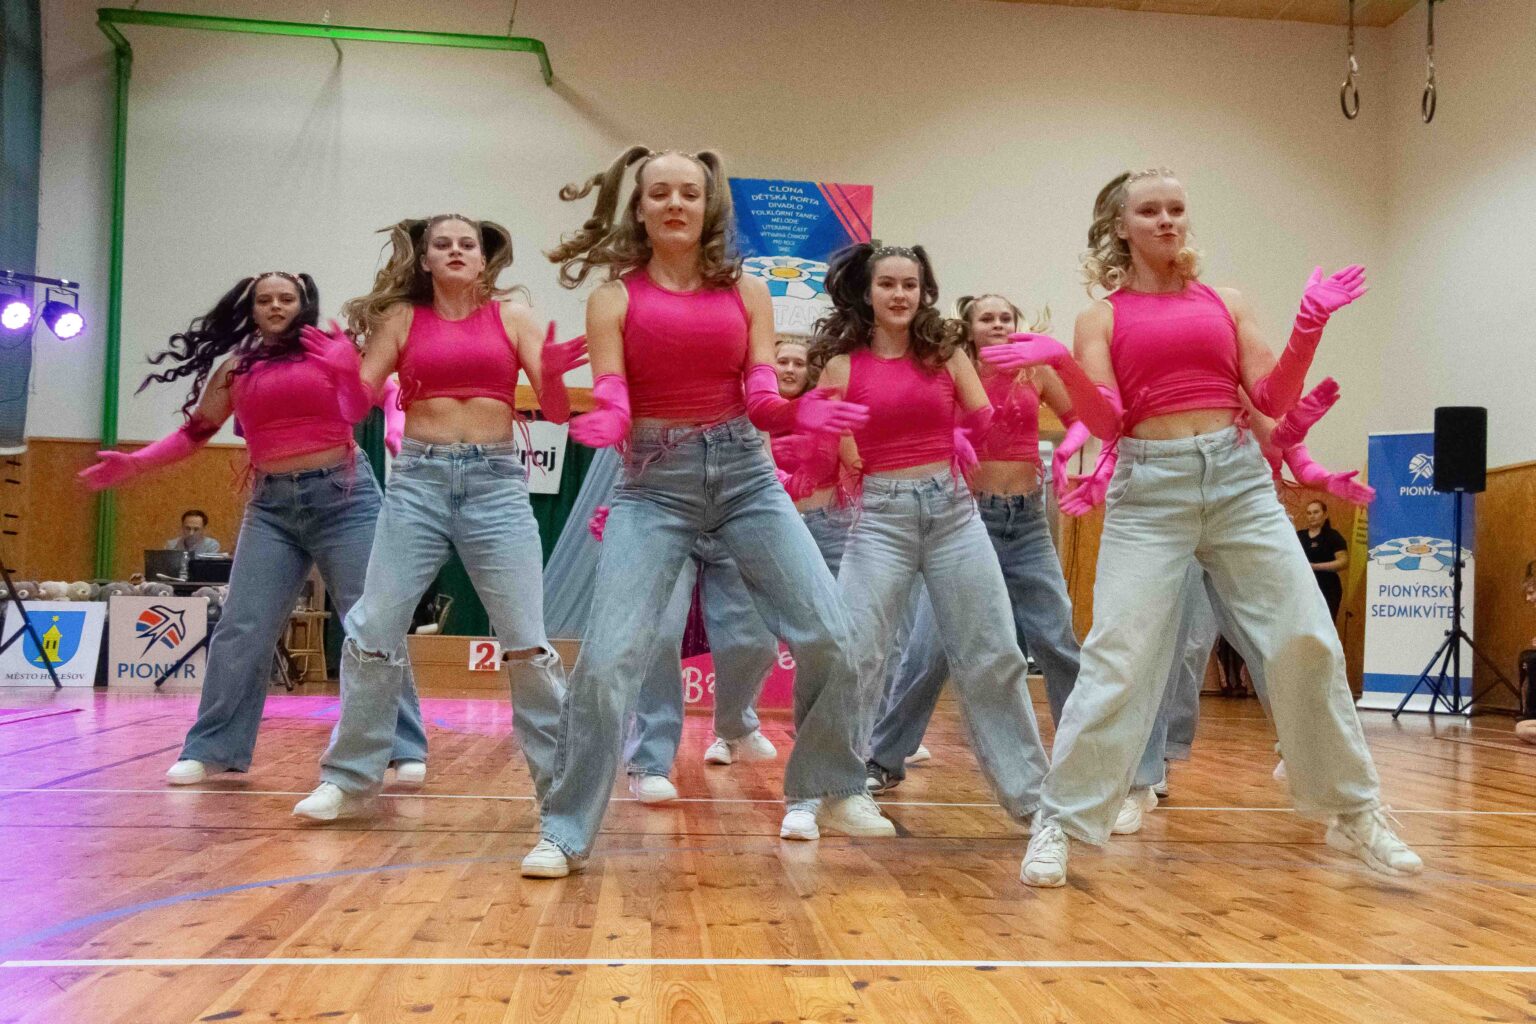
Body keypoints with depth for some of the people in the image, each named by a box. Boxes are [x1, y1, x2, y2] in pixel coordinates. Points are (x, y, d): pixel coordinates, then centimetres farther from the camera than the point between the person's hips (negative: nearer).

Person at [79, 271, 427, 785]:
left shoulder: (334, 350, 3)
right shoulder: (235, 368, 10)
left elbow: (359, 409, 0)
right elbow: (195, 431, 12)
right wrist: (135, 462, 4)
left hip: (342, 495, -3)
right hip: (272, 504, 3)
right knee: (240, 630, 2)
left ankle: (404, 748, 5)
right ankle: (211, 750, 13)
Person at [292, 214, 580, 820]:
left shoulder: (512, 317, 7)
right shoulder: (402, 318, 10)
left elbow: (557, 411, 1)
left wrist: (552, 376, -20)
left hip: (496, 481, -1)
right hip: (418, 479, 1)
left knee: (526, 643, -3)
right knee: (372, 632, -1)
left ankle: (561, 778, 10)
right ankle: (348, 780, 13)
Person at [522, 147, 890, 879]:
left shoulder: (746, 292, 8)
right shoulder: (615, 296, 2)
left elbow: (762, 400, 1)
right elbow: (609, 403, -7)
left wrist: (797, 413, -22)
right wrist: (607, 425, -31)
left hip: (744, 472, 2)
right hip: (655, 482, -2)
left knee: (828, 637, -4)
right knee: (607, 658, -12)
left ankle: (835, 791, 19)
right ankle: (565, 832, 4)